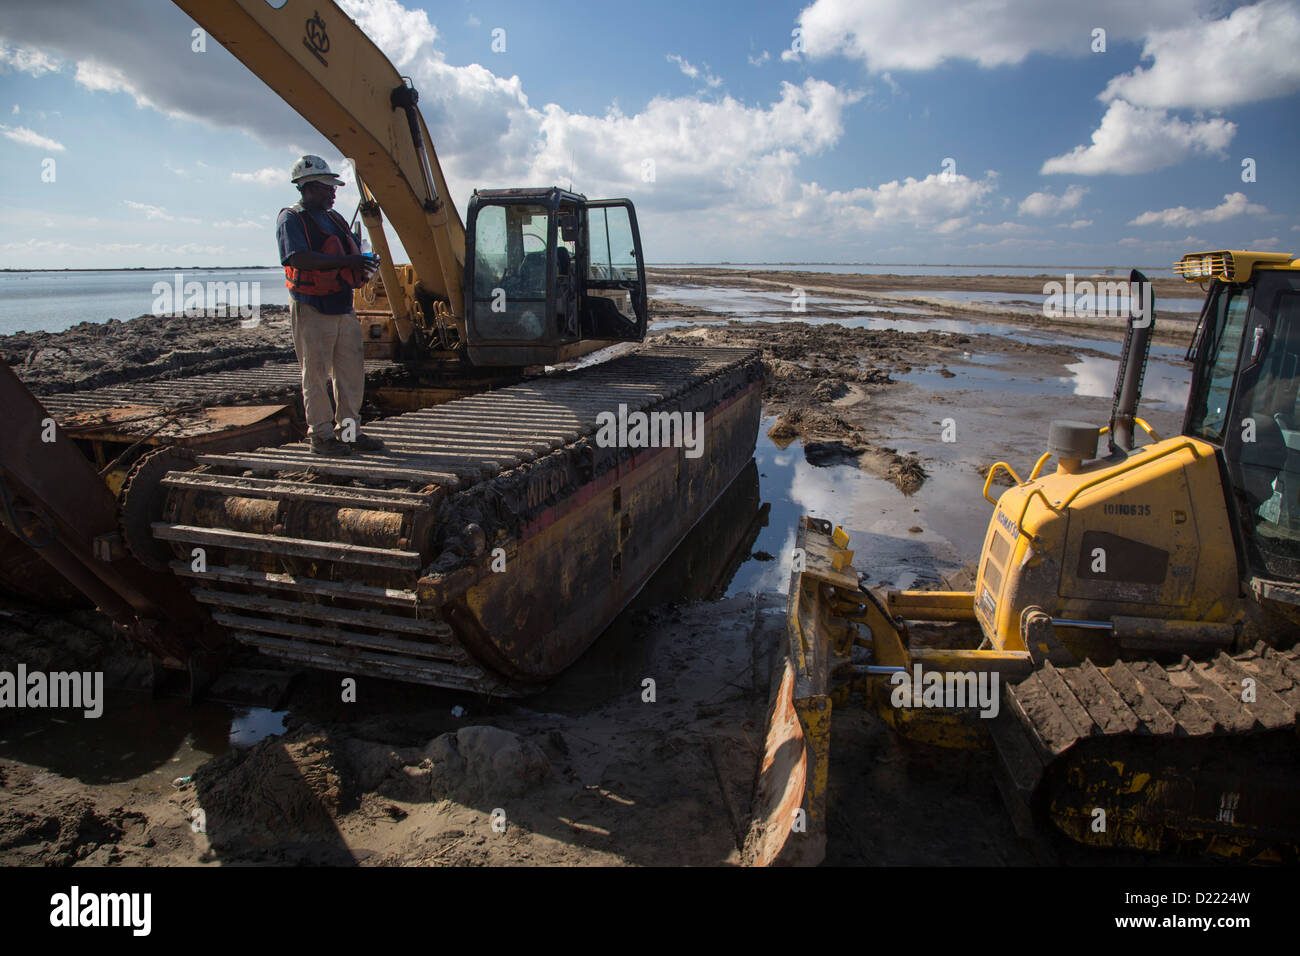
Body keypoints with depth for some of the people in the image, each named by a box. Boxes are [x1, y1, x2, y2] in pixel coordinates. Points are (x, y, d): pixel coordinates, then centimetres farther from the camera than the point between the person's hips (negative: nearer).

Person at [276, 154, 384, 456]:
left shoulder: (334, 218, 18)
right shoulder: (291, 219, -7)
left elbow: (352, 253, 26)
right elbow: (299, 258, -23)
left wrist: (363, 266, 1)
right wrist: (347, 261, -27)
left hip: (343, 305, 8)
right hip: (312, 309, -8)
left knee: (351, 369, 9)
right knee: (316, 373, 0)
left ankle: (349, 430, 19)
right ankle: (321, 435, 7)